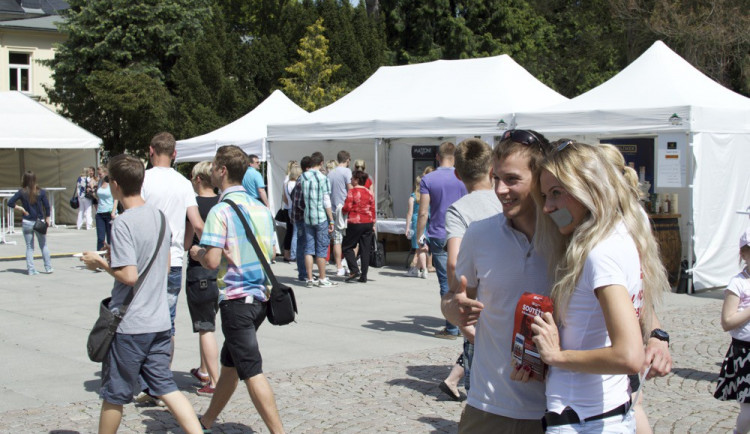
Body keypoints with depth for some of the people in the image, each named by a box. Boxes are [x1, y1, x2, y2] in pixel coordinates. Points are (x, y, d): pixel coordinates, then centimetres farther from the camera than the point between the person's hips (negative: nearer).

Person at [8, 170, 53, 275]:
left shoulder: (22, 192, -5)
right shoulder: (41, 192, -6)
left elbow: (10, 203, -9)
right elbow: (47, 206, -5)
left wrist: (20, 208, 1)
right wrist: (47, 219, 6)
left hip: (27, 222, 0)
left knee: (29, 247, 7)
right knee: (44, 246, 13)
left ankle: (31, 269, 5)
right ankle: (48, 267, 14)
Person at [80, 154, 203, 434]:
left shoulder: (123, 223, -17)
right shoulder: (159, 216, 7)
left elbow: (129, 276, -21)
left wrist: (100, 262, -5)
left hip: (129, 325, -7)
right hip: (159, 320, 7)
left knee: (114, 395, 9)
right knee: (165, 387, 10)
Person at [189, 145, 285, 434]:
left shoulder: (221, 211, -14)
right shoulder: (260, 208, 9)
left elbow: (212, 261, -20)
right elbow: (271, 251, 17)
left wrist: (196, 253, 1)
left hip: (236, 298, -8)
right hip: (260, 295, 8)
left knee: (251, 371, -6)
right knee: (229, 363, 21)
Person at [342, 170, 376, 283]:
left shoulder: (352, 192, -9)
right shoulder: (369, 193, 7)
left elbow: (347, 208, -11)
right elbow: (373, 209, 9)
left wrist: (342, 209, 11)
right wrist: (373, 224, 15)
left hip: (355, 223, -5)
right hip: (368, 223, 5)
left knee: (347, 247, 7)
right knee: (365, 250, 6)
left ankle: (354, 271, -7)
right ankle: (363, 276, 6)